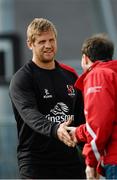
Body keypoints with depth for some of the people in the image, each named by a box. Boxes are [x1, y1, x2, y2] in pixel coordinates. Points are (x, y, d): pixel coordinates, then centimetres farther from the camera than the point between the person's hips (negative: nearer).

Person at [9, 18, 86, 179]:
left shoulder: (70, 75, 14)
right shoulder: (22, 79, -6)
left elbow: (82, 117, 19)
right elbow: (30, 113, -23)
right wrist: (54, 130, -42)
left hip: (71, 162, 6)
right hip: (36, 164, -6)